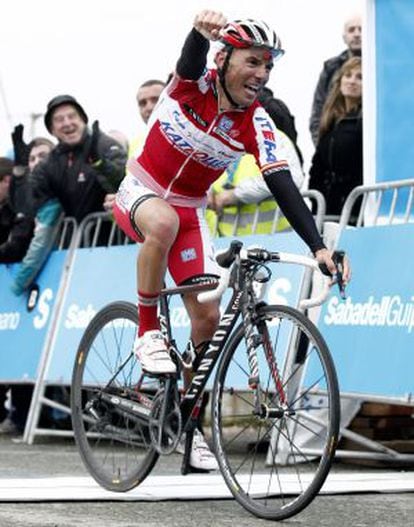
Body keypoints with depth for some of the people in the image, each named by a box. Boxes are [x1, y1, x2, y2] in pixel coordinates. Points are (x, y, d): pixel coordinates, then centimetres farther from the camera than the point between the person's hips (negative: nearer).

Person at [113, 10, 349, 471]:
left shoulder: (256, 125, -14)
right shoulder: (193, 83, -20)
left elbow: (282, 186, -21)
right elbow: (193, 53, -44)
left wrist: (318, 246, -34)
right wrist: (202, 30, -69)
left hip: (189, 212, 4)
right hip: (141, 192, -4)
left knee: (207, 315, -7)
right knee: (164, 221, -40)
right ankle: (148, 333, -22)